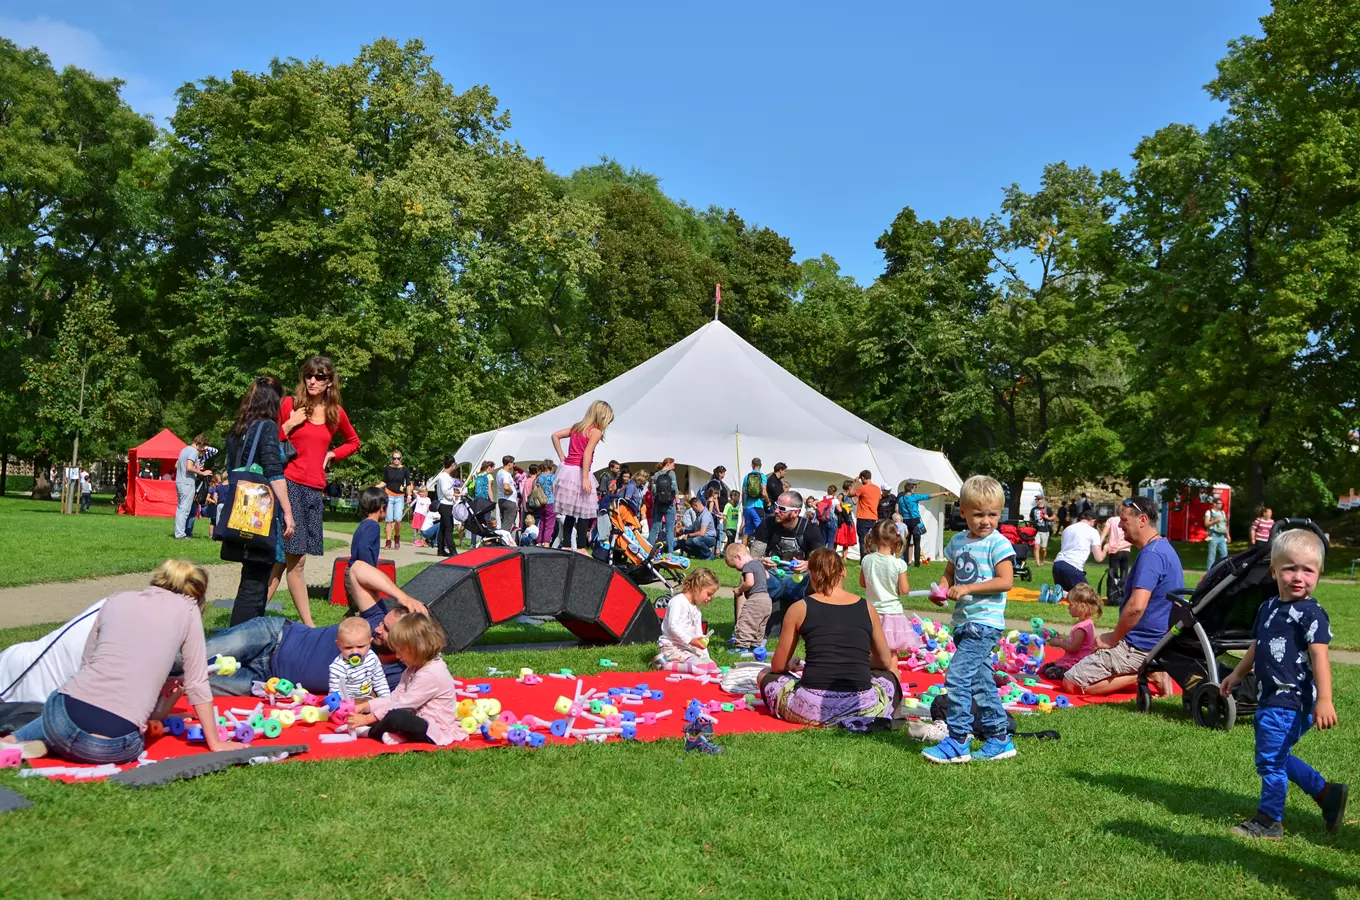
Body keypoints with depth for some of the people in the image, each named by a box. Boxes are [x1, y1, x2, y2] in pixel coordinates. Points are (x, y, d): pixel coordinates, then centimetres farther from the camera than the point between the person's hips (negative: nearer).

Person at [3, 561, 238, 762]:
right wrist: (215, 743, 15)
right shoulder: (187, 609, 6)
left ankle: (12, 743, 18)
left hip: (65, 719, 5)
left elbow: (86, 664, 20)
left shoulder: (116, 601, 16)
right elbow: (197, 683, 7)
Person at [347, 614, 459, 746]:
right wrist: (364, 706, -1)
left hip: (435, 730, -11)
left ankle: (369, 731, -6)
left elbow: (403, 704, -21)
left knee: (394, 717, -32)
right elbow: (395, 697, 10)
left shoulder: (430, 675, -21)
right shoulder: (415, 668, 12)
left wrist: (367, 719, -17)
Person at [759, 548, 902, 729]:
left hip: (811, 708, -1)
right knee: (891, 671, 34)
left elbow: (778, 666, 10)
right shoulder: (866, 607, 8)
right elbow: (885, 662, 19)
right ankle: (854, 718, 14)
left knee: (766, 675, 29)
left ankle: (815, 716, 13)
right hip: (863, 706, 1)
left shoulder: (799, 608, 3)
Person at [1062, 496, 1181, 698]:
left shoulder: (1151, 554, -22)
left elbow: (1136, 607, -32)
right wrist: (1115, 636, 18)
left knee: (1071, 682, -8)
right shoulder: (1163, 547, 12)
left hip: (1141, 645, -10)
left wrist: (1113, 639, -17)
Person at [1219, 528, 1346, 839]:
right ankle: (1328, 793, 34)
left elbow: (1319, 656, -21)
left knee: (1270, 759, 0)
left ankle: (1269, 820, 15)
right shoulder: (1268, 608, 11)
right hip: (1270, 700, 9)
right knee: (1278, 757, 19)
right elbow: (1256, 647, 23)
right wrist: (1237, 675, 30)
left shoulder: (1310, 613, -14)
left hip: (1290, 703, -9)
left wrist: (1324, 699, -28)